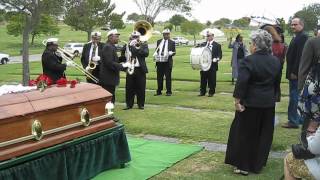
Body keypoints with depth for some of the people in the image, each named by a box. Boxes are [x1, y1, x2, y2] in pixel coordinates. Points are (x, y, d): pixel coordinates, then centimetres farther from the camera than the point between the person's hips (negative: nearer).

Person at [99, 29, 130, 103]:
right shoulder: (108, 47, -15)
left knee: (111, 100, 13)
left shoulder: (111, 47, 16)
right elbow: (109, 63, -24)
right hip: (108, 80, -10)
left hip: (110, 79, 10)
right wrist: (123, 65, -21)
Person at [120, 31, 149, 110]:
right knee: (129, 88, 3)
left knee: (141, 88, 3)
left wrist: (136, 48, -16)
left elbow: (146, 53, -13)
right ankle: (129, 104, 12)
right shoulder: (127, 45, 10)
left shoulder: (143, 45, 5)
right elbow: (122, 55, -1)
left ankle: (141, 104, 13)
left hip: (140, 69, -1)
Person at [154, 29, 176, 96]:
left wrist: (170, 53, -19)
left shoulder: (172, 42, 3)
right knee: (159, 77, 7)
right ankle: (159, 91, 16)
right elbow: (156, 50, 19)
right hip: (159, 61, 3)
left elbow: (174, 52, 1)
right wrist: (155, 54, -2)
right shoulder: (159, 41, 14)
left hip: (167, 62, -3)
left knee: (168, 77, -1)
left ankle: (168, 91, 7)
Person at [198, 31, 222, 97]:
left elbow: (220, 55, 0)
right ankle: (202, 92, 16)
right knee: (203, 79, 7)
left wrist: (216, 59, -19)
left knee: (212, 80, 1)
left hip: (212, 65, -3)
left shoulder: (217, 45, 2)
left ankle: (211, 92, 11)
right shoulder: (203, 44, 13)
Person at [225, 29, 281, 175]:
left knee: (244, 134, 6)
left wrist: (237, 100, -16)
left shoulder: (248, 61, -16)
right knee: (264, 135, 14)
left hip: (250, 103, -5)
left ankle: (242, 166, 11)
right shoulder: (276, 61, 4)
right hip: (269, 103, 6)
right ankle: (258, 165, 22)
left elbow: (241, 82, -22)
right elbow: (276, 82, 12)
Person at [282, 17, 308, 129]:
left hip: (296, 73, -10)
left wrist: (294, 72, -22)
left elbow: (300, 56, -22)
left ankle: (293, 121, 1)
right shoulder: (297, 37, 16)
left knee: (294, 97, -5)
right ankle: (299, 119, 23)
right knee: (297, 97, 15)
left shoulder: (303, 37, -15)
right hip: (294, 72, 10)